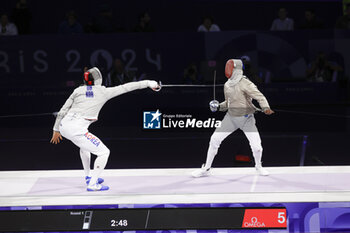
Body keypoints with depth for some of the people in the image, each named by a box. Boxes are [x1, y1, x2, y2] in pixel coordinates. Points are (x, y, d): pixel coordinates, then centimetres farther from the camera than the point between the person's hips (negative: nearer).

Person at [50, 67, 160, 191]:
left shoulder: (78, 91, 12)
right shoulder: (103, 92, 1)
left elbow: (62, 111, 11)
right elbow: (125, 87, 7)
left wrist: (56, 130, 21)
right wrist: (147, 83, 13)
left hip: (64, 125, 7)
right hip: (76, 130, -6)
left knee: (85, 144, 35)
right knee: (104, 152, 7)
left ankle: (89, 176, 42)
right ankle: (92, 184, 1)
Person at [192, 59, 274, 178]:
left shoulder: (245, 83, -18)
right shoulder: (227, 85, 3)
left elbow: (259, 96, -26)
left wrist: (266, 108, -45)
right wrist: (219, 106, -2)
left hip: (246, 118, -5)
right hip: (231, 118, 5)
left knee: (256, 145, -14)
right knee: (214, 139, -4)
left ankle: (258, 166, 19)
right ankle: (206, 169, 10)